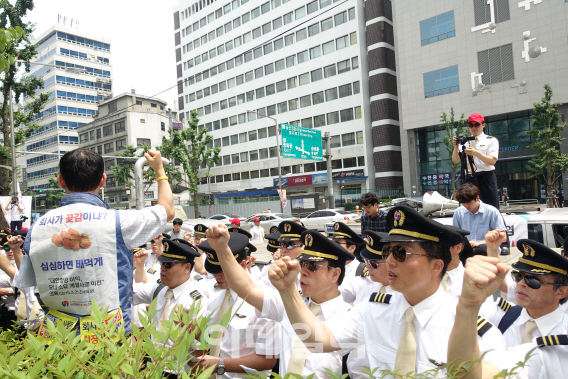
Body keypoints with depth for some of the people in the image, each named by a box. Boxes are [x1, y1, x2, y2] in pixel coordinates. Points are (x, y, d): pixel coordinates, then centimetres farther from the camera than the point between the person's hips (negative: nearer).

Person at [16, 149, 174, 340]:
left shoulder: (37, 227, -2)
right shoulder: (116, 221, -13)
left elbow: (24, 283, 9)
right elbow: (167, 210, 4)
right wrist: (159, 170, 19)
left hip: (56, 334, 4)